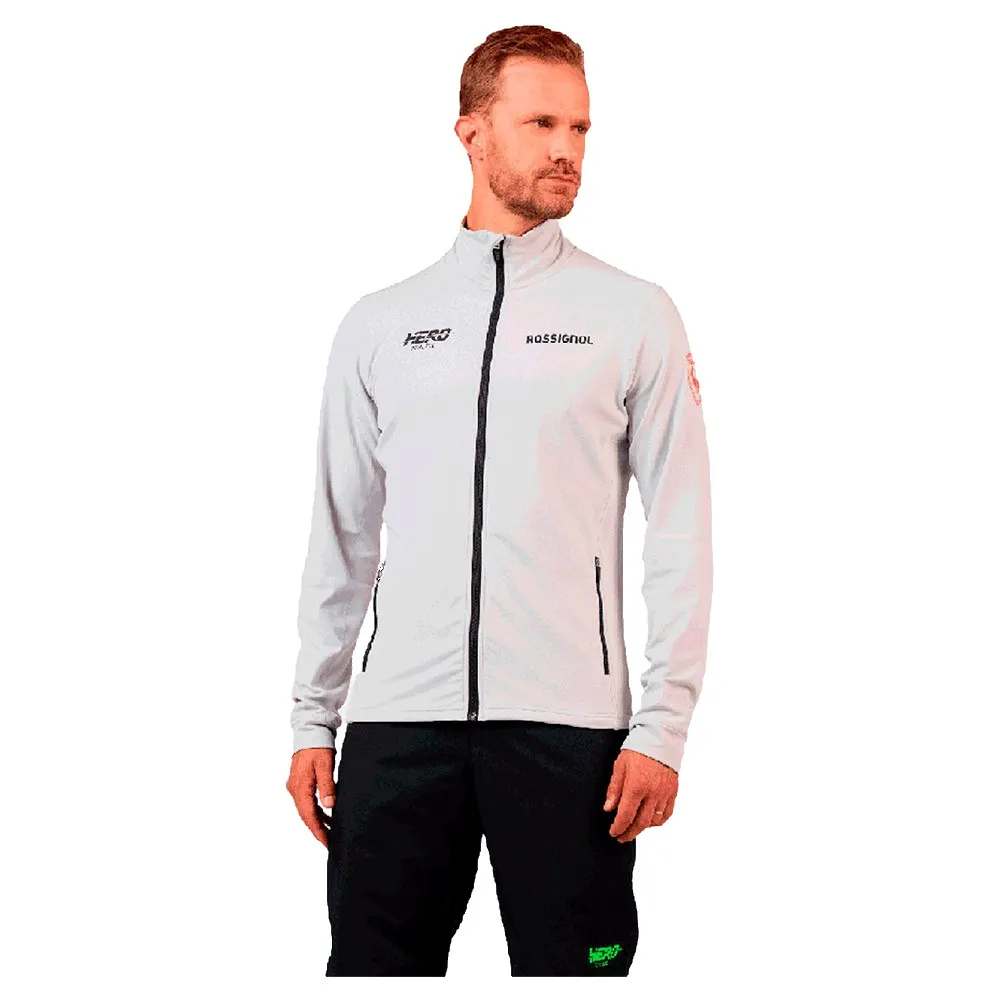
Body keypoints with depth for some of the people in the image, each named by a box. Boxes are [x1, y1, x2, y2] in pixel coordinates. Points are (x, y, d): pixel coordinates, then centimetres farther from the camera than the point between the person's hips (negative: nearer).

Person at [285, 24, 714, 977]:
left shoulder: (635, 316, 4)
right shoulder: (378, 325, 11)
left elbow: (681, 535, 1)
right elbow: (340, 534, 13)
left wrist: (663, 727, -6)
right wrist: (313, 719, 9)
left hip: (568, 722, -2)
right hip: (399, 720, 2)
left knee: (570, 962, 3)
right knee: (375, 962, 4)